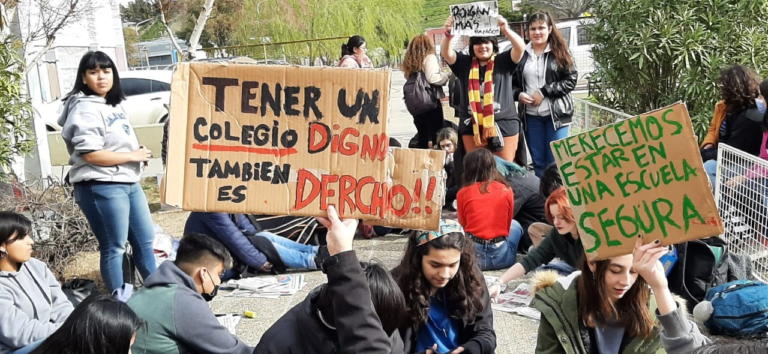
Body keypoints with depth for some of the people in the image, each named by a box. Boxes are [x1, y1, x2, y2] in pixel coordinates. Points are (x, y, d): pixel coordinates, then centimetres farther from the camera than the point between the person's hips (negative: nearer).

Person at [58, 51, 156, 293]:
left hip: (129, 183, 10)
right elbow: (90, 154, -22)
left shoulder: (113, 104, 15)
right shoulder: (85, 108, -14)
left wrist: (138, 154, 5)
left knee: (145, 240, 16)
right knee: (113, 248, -2)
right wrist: (132, 156, -15)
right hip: (101, 188, -10)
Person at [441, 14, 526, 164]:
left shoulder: (503, 62, 4)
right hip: (472, 126, 2)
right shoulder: (464, 63, 9)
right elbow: (446, 53, -4)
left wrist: (506, 30, -28)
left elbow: (520, 47, -10)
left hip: (503, 125, -2)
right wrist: (448, 34, -25)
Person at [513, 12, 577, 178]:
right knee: (538, 161, 10)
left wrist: (544, 92, -13)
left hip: (555, 114, -3)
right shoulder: (521, 53, 5)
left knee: (556, 161, 0)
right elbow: (512, 83, 11)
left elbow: (571, 80, -7)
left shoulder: (559, 52, -1)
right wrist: (519, 94, -10)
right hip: (531, 116, 3)